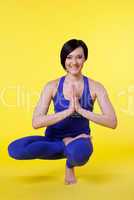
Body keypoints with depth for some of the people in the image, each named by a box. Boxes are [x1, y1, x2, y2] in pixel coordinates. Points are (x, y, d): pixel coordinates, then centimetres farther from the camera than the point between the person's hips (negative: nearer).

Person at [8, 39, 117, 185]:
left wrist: (81, 110, -25)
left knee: (79, 153, -40)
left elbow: (112, 122, -16)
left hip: (79, 138, -1)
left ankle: (70, 164, -1)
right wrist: (68, 111, -27)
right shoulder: (52, 86, -8)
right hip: (54, 138, 2)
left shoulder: (95, 87, -9)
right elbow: (36, 122, -17)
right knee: (14, 149, -25)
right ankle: (69, 148, -9)